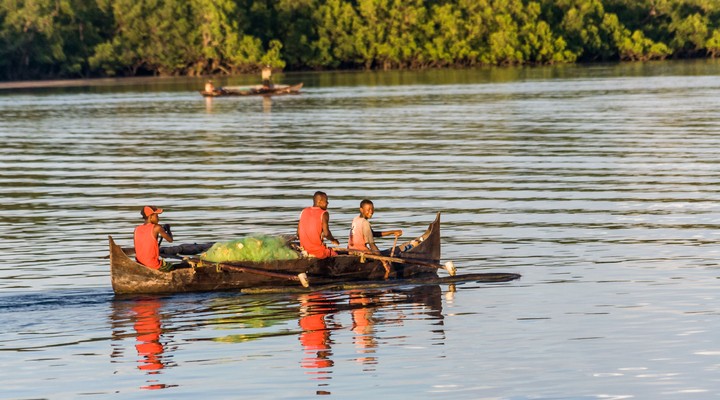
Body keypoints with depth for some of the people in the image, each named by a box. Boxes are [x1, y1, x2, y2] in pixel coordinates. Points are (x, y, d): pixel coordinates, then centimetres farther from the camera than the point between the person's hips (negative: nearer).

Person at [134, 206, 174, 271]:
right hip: (153, 265, -6)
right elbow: (170, 240, -2)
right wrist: (168, 229, 17)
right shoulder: (156, 228, -12)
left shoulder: (137, 229, 3)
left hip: (140, 264, 6)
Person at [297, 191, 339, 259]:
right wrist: (333, 240, 3)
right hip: (319, 251, -6)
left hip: (305, 250, 6)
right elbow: (326, 233, -17)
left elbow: (298, 234, 7)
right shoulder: (324, 214, -8)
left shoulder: (303, 212, 8)